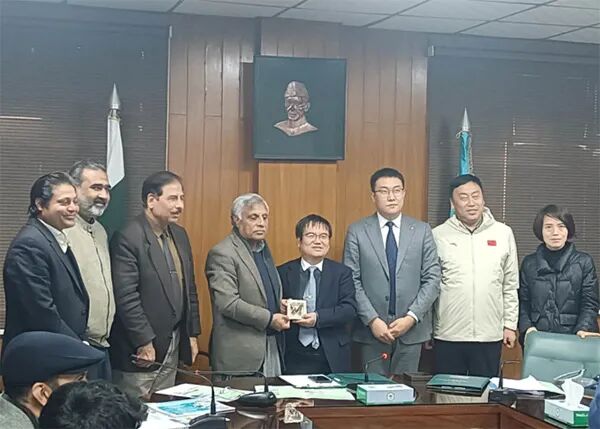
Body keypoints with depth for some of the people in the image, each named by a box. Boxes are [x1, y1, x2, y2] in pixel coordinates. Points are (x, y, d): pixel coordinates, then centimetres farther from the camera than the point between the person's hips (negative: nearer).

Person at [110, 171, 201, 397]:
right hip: (140, 351, -7)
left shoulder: (179, 235, 12)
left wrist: (192, 334, 14)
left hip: (173, 348, 8)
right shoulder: (127, 238, -14)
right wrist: (144, 342, -17)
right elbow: (126, 298, -18)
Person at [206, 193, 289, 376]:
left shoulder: (263, 249, 17)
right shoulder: (222, 254, -11)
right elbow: (228, 304, -19)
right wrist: (269, 319, -16)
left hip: (272, 346, 8)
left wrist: (282, 306, 7)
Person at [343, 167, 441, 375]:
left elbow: (432, 279, 1)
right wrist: (372, 320, -11)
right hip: (371, 329, -1)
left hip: (411, 329, 1)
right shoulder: (357, 231, 1)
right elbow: (352, 281, -2)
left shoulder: (422, 231, 5)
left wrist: (412, 317, -9)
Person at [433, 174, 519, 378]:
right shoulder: (438, 236, 0)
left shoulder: (503, 233, 5)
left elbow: (510, 285, 9)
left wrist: (510, 325, 6)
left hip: (490, 336, 1)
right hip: (447, 336, -1)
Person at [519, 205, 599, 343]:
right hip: (536, 339, 2)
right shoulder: (529, 263, 9)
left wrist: (583, 329, -17)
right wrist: (527, 327, -11)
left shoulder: (584, 262, 3)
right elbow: (523, 302, 5)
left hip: (572, 338, -1)